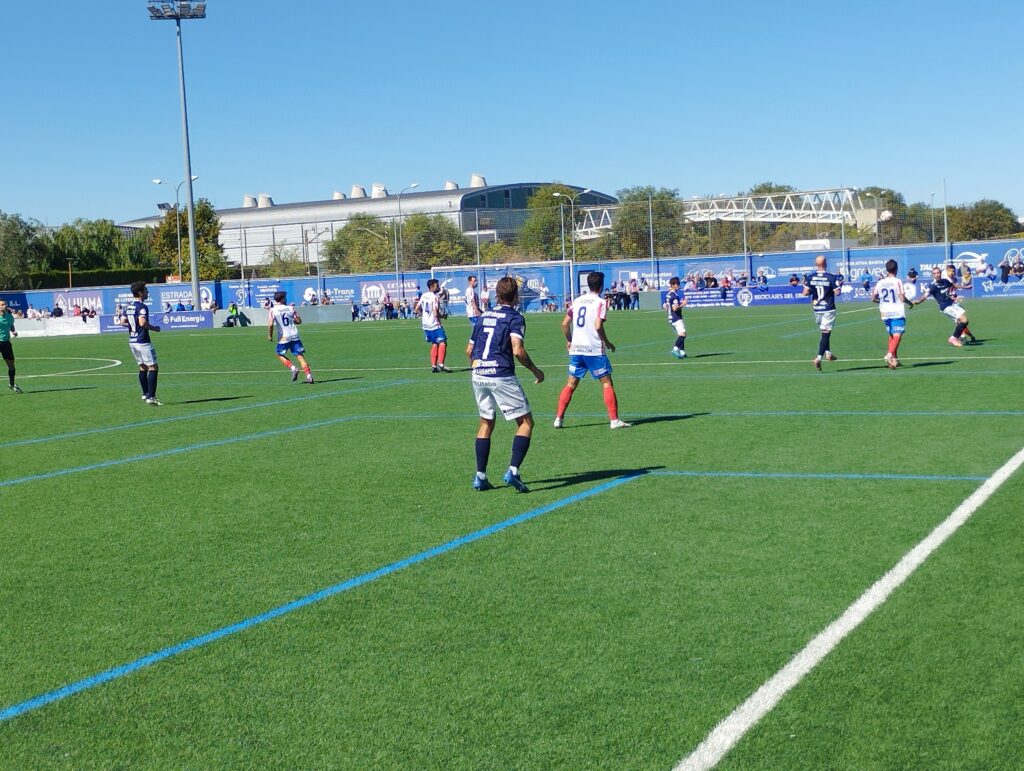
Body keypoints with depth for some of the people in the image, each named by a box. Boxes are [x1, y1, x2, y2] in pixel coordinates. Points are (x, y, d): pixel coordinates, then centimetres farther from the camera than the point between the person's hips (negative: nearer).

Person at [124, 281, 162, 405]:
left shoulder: (130, 307, 12)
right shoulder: (142, 307, -15)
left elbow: (123, 322, 15)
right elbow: (142, 322, -28)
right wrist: (154, 328, -14)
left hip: (132, 341, 9)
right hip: (143, 341, -9)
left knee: (142, 367, 19)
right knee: (153, 367, -6)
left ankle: (145, 394, 25)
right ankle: (151, 397, -13)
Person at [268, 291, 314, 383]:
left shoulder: (273, 310, -2)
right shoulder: (291, 308, 4)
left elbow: (270, 324, -14)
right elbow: (299, 321, 4)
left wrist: (270, 335, 1)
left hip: (283, 337, -2)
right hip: (294, 336, 2)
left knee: (280, 354, 19)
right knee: (299, 355, 3)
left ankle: (293, 368, -1)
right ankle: (308, 375, -8)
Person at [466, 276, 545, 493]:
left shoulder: (484, 317, 15)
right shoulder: (515, 318, -4)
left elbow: (469, 350, 17)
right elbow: (518, 351, -17)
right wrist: (535, 370, -4)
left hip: (478, 375, 6)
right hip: (502, 376, -6)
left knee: (486, 424, 18)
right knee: (526, 422, 3)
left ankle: (480, 476, 15)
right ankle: (513, 471, -11)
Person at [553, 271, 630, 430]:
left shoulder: (577, 300, 10)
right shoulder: (601, 302, -6)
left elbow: (565, 323, 11)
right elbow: (598, 326, -17)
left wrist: (569, 341, 25)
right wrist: (607, 343, -3)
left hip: (576, 349, 5)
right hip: (594, 349, -5)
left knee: (571, 383, 12)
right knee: (607, 382, 3)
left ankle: (558, 418, 8)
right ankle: (614, 419, 0)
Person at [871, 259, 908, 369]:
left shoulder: (880, 282, 5)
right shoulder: (897, 282, -10)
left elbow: (873, 298, 7)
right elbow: (902, 298, -15)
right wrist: (910, 302, 5)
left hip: (885, 314, 6)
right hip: (897, 313, -5)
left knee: (891, 335, 20)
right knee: (897, 336, -9)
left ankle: (894, 359, 22)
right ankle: (890, 355, -31)